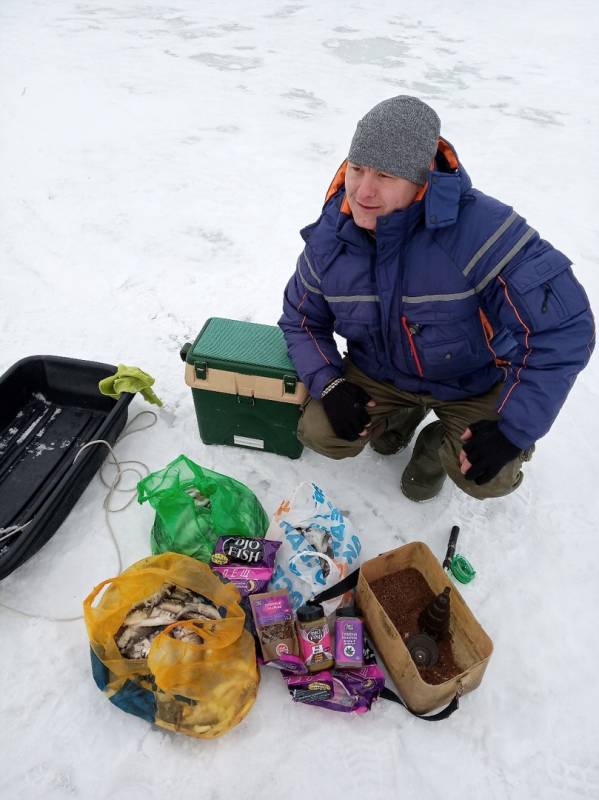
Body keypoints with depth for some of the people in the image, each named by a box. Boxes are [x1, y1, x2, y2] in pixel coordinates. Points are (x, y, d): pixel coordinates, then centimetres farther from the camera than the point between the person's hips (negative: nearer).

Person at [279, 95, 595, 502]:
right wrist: (329, 385, -17)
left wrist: (514, 428, -28)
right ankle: (401, 414, 19)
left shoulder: (480, 227, -33)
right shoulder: (329, 235, -14)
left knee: (488, 478, -22)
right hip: (378, 373, 4)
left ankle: (438, 443, 16)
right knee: (319, 434, -11)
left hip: (473, 383, -3)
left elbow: (563, 326, -30)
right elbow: (301, 319, 0)